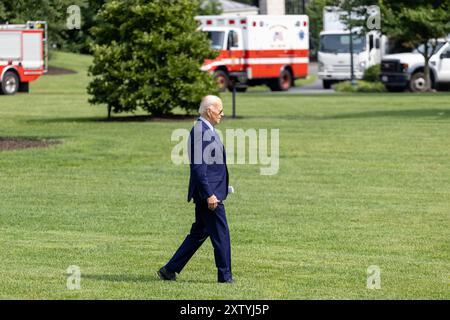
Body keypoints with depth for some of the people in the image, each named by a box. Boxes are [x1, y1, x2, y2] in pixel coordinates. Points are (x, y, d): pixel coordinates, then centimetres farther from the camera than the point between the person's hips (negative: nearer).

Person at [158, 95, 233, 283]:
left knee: (199, 233, 13)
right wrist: (209, 195, -23)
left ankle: (170, 270, 16)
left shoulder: (207, 130, 15)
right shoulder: (200, 131, -17)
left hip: (210, 192, 10)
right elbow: (199, 167, -22)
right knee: (220, 233, -3)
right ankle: (225, 275, 5)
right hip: (208, 192, -10)